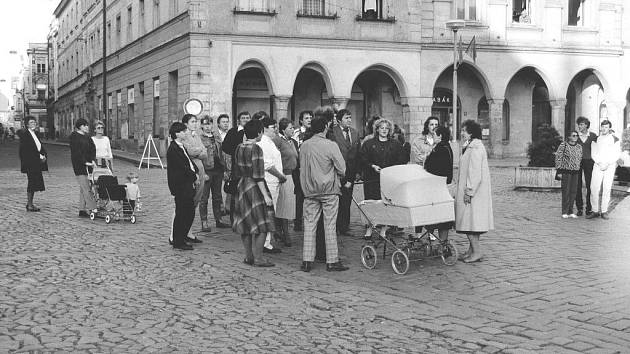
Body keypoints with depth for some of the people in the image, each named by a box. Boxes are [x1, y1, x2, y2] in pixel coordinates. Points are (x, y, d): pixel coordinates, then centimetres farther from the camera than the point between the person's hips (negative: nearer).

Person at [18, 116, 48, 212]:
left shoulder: (36, 134, 16)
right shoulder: (24, 134, -8)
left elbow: (41, 147, 16)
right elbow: (27, 150, -16)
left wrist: (44, 155, -3)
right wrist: (39, 157, -17)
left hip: (37, 163, 8)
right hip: (30, 163, -8)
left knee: (35, 183, 8)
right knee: (32, 183, -6)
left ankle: (30, 204, 16)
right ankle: (29, 205, 1)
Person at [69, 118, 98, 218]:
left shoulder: (87, 137, 16)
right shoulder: (74, 136, -5)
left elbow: (93, 149, 10)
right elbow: (77, 152, -12)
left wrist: (93, 160, -6)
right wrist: (85, 162, -18)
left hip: (88, 164, 7)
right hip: (79, 165, -7)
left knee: (83, 188, 7)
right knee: (86, 188, -11)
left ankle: (82, 210, 10)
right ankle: (92, 208, -16)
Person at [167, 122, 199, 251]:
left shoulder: (182, 147, 16)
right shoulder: (173, 149, -16)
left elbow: (189, 162, 18)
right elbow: (182, 167, -18)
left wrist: (196, 172, 1)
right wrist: (194, 177, -8)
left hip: (188, 185, 9)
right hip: (180, 186, -9)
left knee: (190, 212, 13)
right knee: (181, 213, -2)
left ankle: (182, 236, 28)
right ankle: (177, 241, 6)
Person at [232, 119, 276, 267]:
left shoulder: (239, 148, 6)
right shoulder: (256, 149, -17)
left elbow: (236, 171, 13)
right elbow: (258, 175, -20)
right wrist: (265, 195, -18)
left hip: (242, 187, 8)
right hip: (255, 188, -8)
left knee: (246, 223, 13)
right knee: (261, 224, -1)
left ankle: (248, 256, 19)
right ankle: (258, 257, 0)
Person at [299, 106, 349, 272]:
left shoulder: (304, 146, 1)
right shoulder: (331, 145, -12)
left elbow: (302, 169, 9)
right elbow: (342, 169, -9)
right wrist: (337, 178, 12)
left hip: (309, 191, 4)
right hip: (329, 190, -4)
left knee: (309, 224, 7)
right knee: (330, 225, 3)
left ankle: (307, 260, 7)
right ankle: (332, 261, 7)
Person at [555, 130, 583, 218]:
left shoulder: (579, 147, 11)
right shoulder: (563, 145, -5)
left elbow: (580, 159, 20)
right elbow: (558, 158, -6)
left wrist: (579, 169, 15)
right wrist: (559, 170, -9)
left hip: (576, 171, 5)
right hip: (566, 171, -5)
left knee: (573, 191, 5)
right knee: (566, 191, -5)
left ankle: (570, 212, 12)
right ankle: (564, 212, 0)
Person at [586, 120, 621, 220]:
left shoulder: (615, 140, 7)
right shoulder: (596, 139, 12)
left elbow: (617, 154, 0)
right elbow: (593, 153, 6)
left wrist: (607, 163, -11)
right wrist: (599, 163, -9)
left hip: (610, 166, -1)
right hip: (597, 166, 1)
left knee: (607, 189, -3)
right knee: (594, 189, -8)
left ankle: (604, 211, 4)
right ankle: (595, 211, 0)